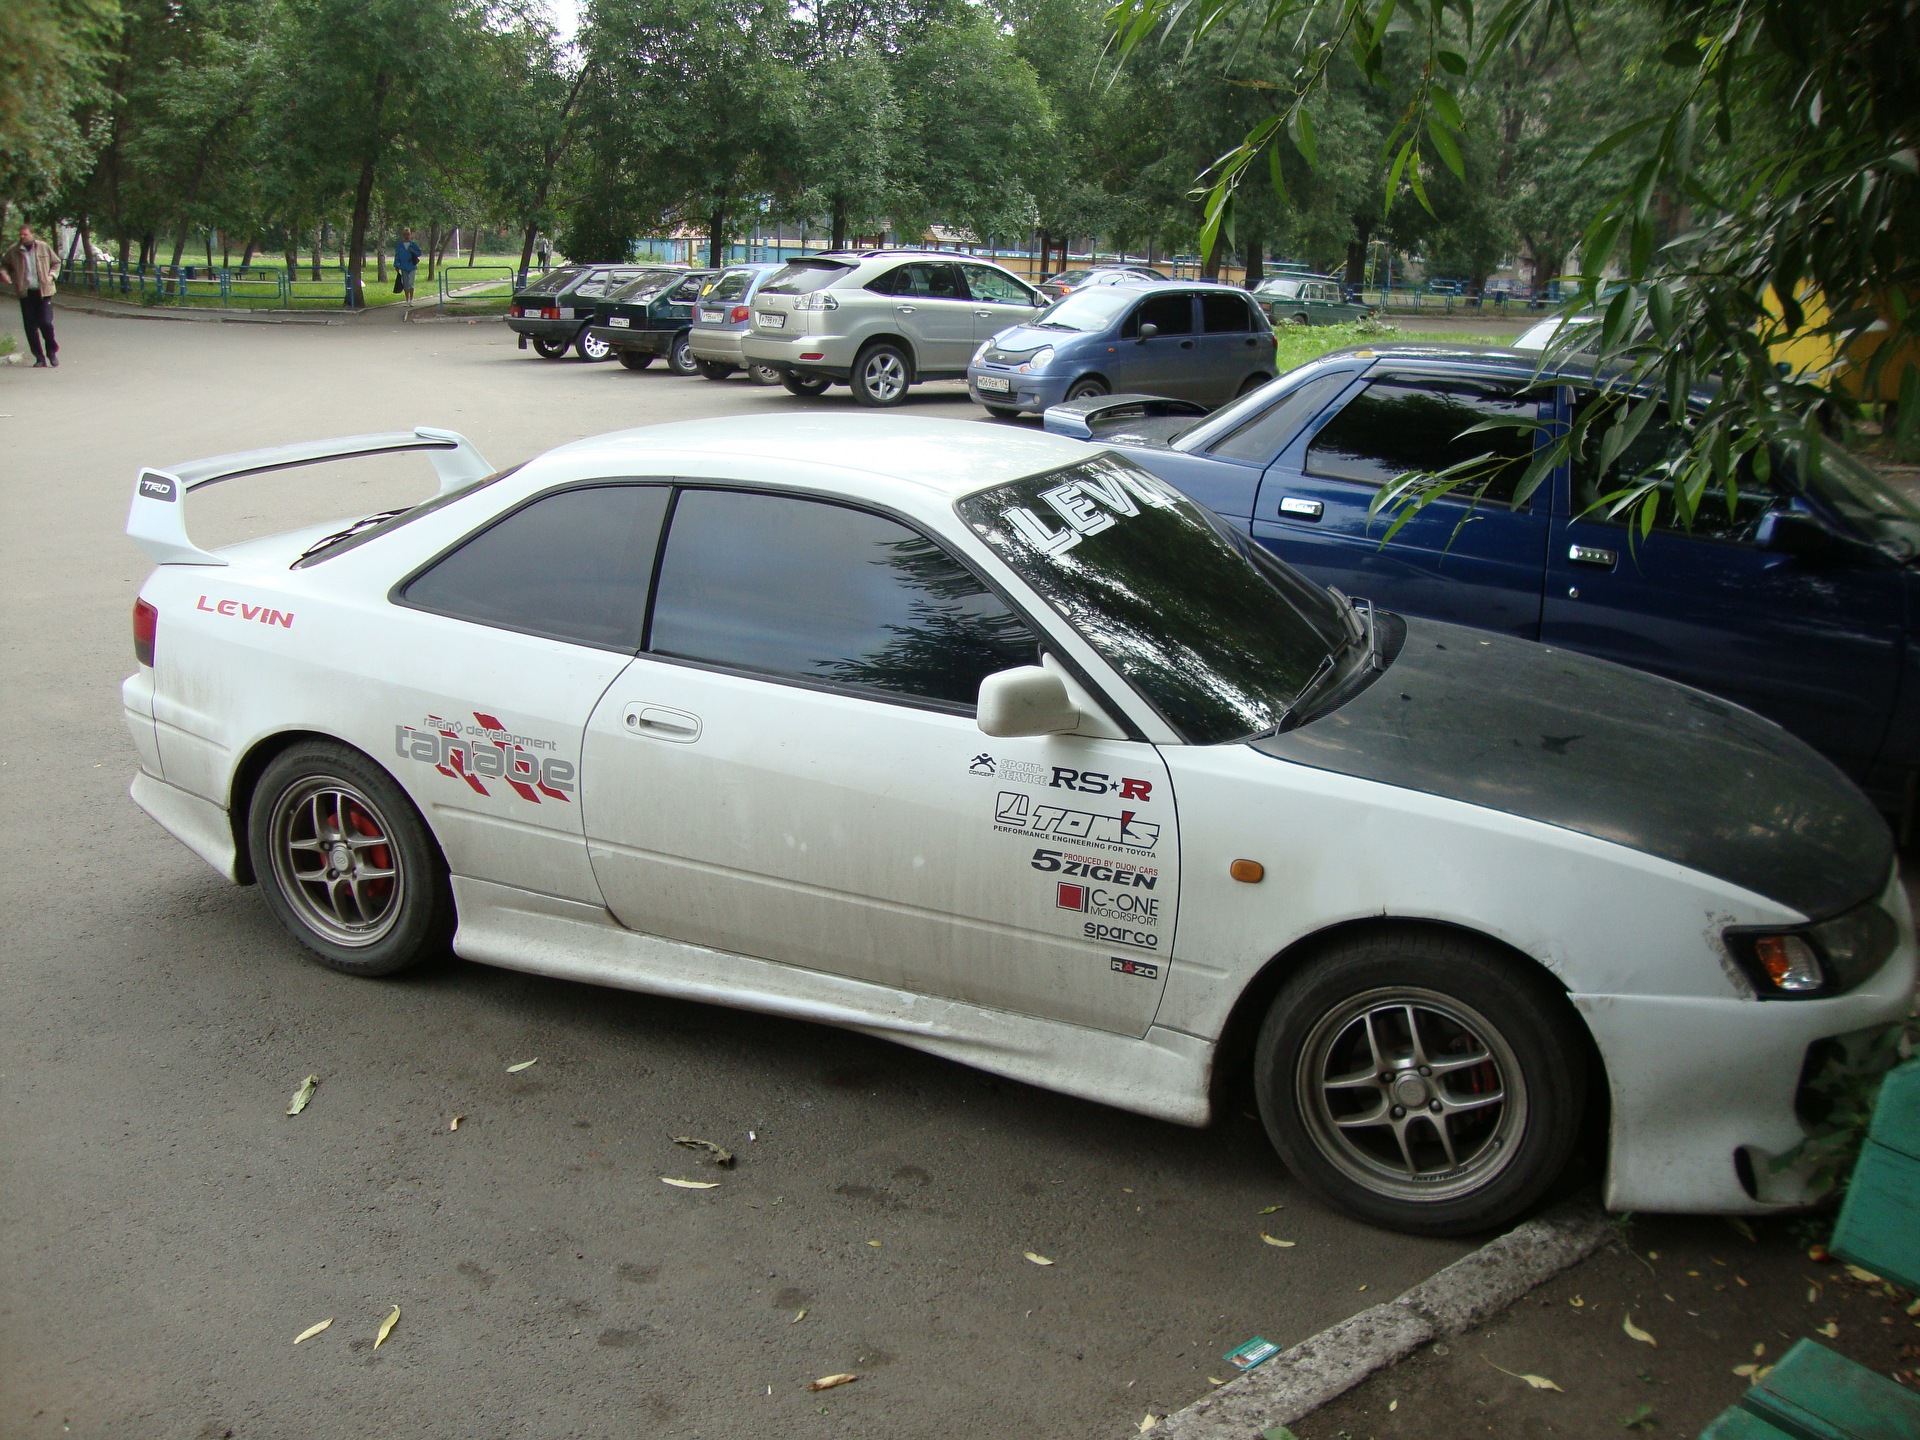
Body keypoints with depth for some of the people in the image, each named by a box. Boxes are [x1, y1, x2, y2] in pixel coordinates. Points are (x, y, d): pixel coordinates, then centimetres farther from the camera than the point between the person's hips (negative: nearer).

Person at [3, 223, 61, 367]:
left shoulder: (44, 247, 3)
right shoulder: (14, 251, 5)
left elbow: (56, 263, 15)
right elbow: (4, 264, 19)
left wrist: (51, 275, -1)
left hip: (43, 292, -2)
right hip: (26, 293, 2)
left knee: (46, 323, -10)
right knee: (30, 327, 1)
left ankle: (52, 353, 14)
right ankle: (40, 359, 8)